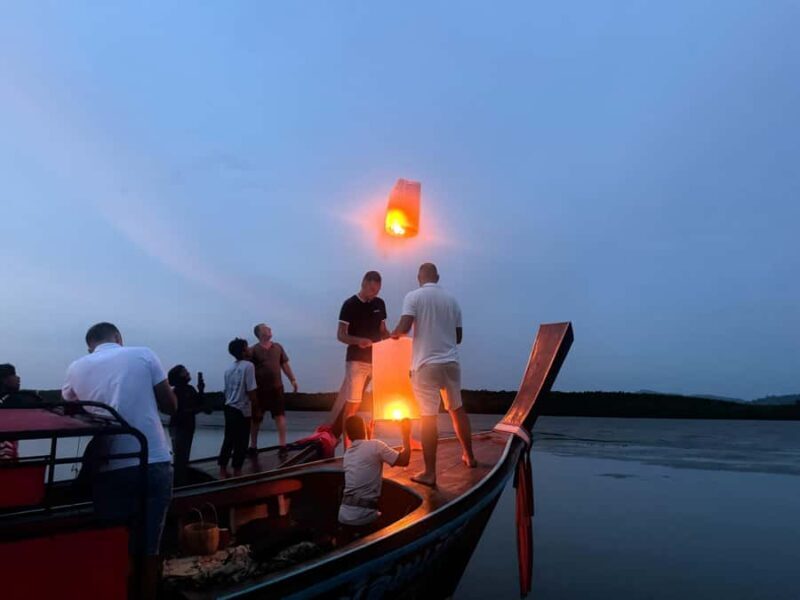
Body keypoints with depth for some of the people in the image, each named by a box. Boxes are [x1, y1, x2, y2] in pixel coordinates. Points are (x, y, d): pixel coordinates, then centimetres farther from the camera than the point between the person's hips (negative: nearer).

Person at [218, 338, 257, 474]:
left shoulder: (229, 368, 11)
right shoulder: (248, 366, -13)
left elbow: (226, 390, 15)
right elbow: (251, 390, -17)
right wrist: (256, 404, -3)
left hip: (229, 408, 7)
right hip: (242, 409, -7)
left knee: (228, 440, 14)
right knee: (241, 442, 4)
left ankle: (223, 470, 17)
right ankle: (237, 471, 11)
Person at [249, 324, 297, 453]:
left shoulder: (278, 347, 6)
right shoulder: (253, 350, -9)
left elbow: (285, 364, 13)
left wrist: (292, 379, 12)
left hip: (276, 387, 3)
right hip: (259, 389, -3)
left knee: (280, 415, 1)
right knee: (256, 419, 8)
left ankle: (282, 444, 7)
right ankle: (253, 446, 23)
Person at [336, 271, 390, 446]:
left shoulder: (380, 304, 8)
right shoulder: (350, 304, -8)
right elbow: (341, 335, -8)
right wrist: (358, 341, -27)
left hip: (377, 359, 5)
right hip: (356, 360, -5)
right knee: (351, 404, -3)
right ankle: (347, 446, 3)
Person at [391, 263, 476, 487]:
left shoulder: (414, 296, -5)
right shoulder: (451, 299, 8)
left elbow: (404, 328, -15)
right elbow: (458, 336, 13)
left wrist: (394, 333, 6)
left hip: (426, 364, -4)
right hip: (451, 362, 4)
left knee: (428, 417, -3)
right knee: (457, 409, 21)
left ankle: (429, 473, 0)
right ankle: (469, 456, 34)